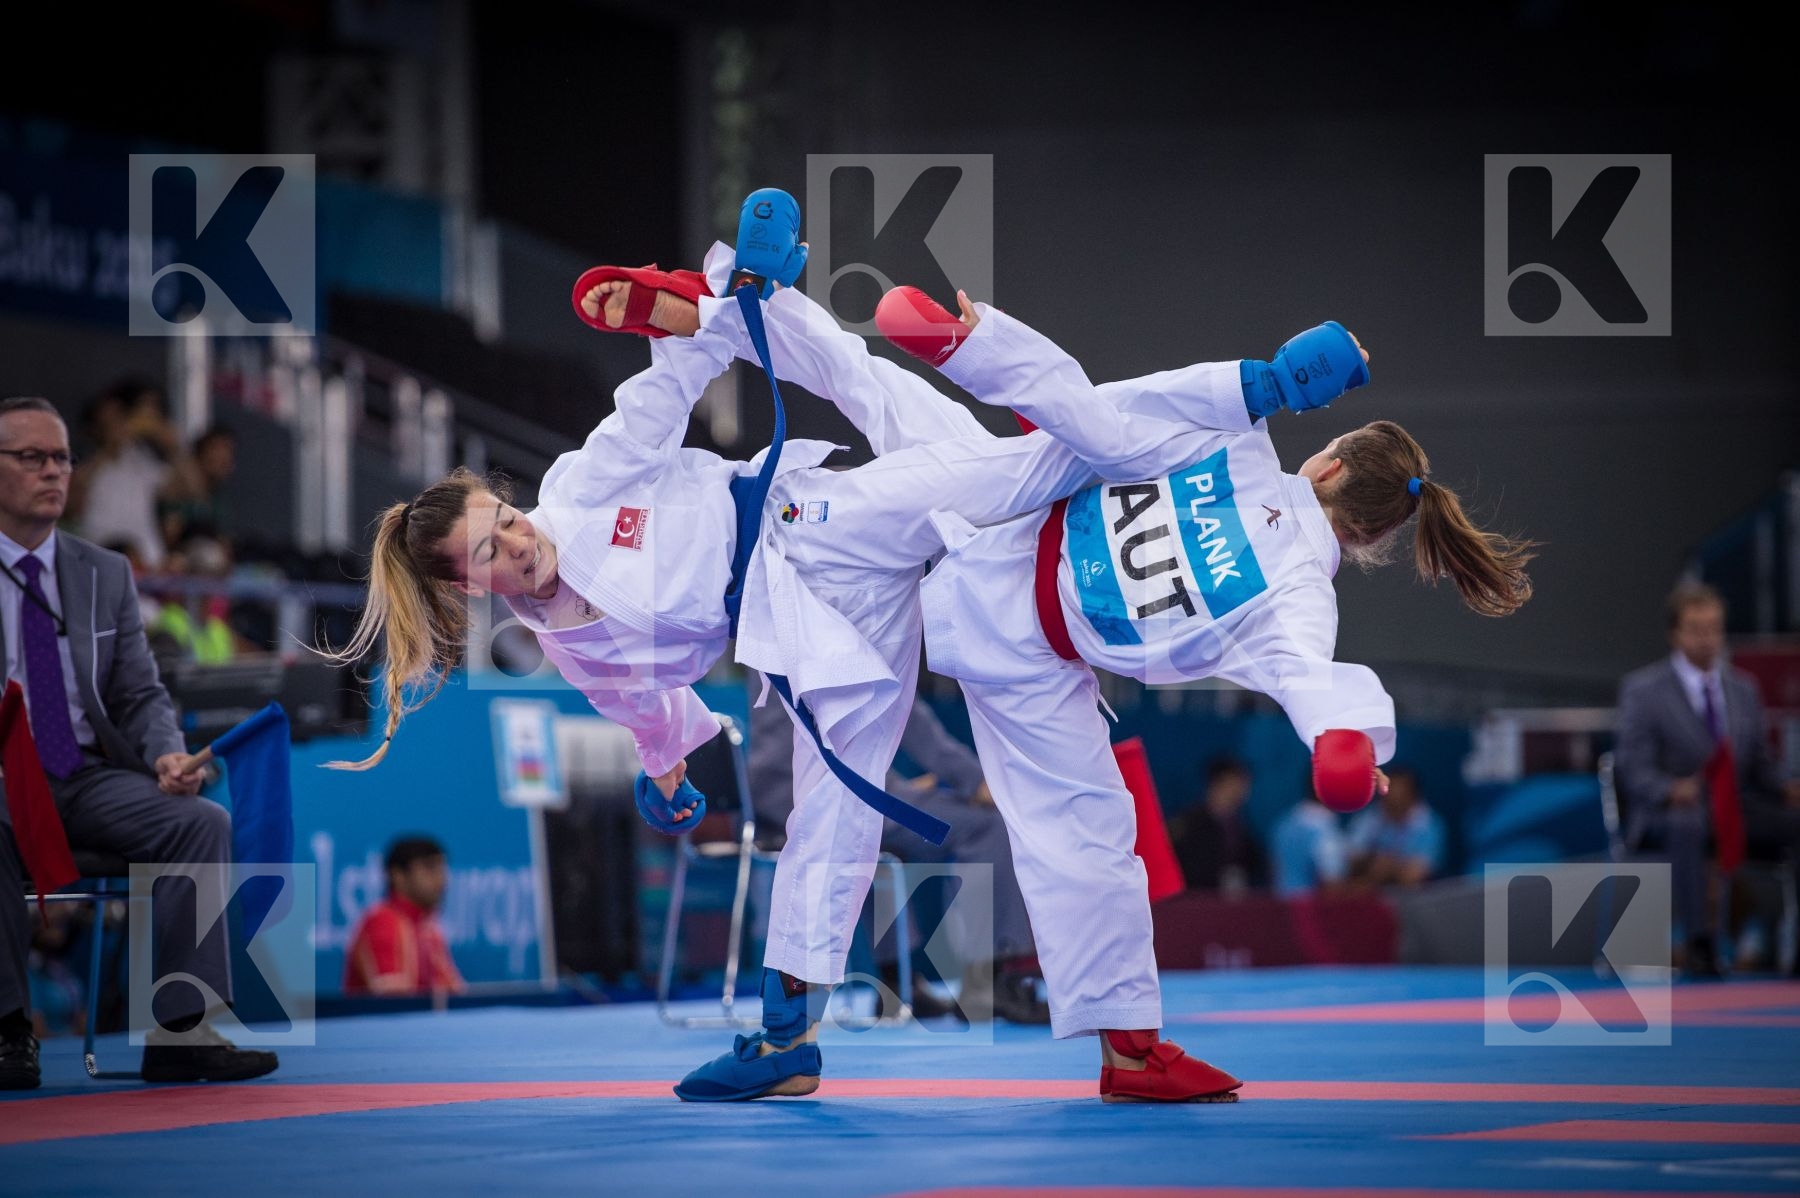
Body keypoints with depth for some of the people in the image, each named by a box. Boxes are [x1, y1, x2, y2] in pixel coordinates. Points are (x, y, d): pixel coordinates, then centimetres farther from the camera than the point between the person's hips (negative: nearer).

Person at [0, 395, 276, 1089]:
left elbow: (142, 697, 13)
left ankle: (181, 1031, -25)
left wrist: (167, 756, -10)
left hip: (90, 779, 4)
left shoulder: (107, 575, 14)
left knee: (202, 821, -23)